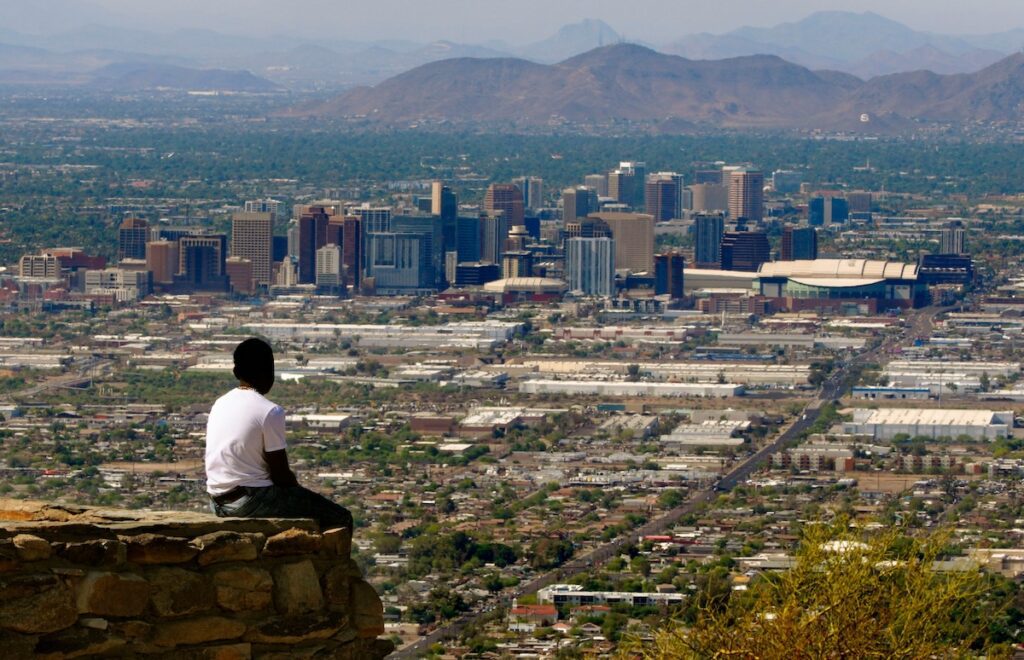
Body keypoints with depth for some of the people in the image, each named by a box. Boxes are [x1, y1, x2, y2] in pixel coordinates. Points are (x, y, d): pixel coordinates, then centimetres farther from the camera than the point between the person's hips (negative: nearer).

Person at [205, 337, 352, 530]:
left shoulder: (220, 404, 9)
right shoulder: (270, 412, -14)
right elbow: (281, 474, -13)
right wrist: (301, 496, 8)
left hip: (219, 504, 8)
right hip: (251, 502, -8)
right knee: (340, 518, 1)